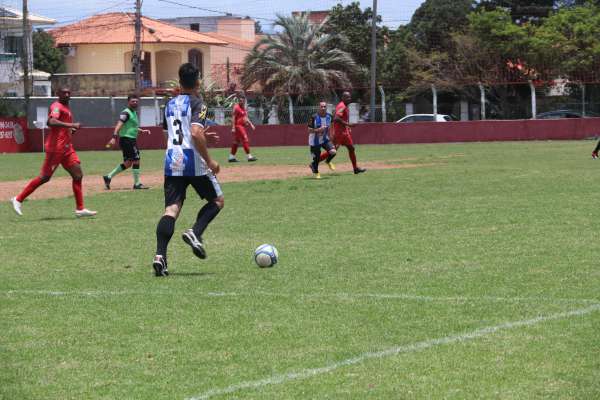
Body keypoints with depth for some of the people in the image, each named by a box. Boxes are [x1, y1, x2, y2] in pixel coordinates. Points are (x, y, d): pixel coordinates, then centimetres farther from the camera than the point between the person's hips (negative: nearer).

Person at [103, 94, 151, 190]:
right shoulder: (126, 113, -12)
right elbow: (119, 125, -24)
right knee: (136, 160, -7)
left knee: (128, 163, 11)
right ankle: (137, 183, -1)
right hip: (126, 139, -10)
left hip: (132, 140, 10)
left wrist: (142, 131, 20)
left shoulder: (134, 113, 17)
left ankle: (108, 177, 15)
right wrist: (114, 137, -35)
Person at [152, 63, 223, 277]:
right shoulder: (196, 103, -6)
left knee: (171, 208, -2)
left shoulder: (170, 104, 15)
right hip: (193, 162, -5)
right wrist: (209, 160, -14)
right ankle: (195, 233, -9)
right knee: (218, 200, 14)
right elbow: (195, 133, -20)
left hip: (172, 161, 5)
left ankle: (160, 255, -21)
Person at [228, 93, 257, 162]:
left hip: (242, 126, 9)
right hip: (238, 126, -9)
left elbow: (246, 117, 23)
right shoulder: (236, 107, -11)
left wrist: (251, 124, 14)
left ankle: (231, 157, 16)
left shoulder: (244, 108, 15)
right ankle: (249, 156, -13)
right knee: (245, 139, -12)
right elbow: (233, 118, -15)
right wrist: (233, 128, -20)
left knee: (237, 141, 11)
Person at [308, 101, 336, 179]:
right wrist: (318, 130, -32)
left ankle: (328, 161, 18)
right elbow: (309, 130, -17)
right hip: (315, 140, -3)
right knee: (316, 158, 3)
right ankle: (316, 172, 32)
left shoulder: (329, 116, -6)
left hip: (325, 139, 3)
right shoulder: (314, 117, -20)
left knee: (333, 152, -17)